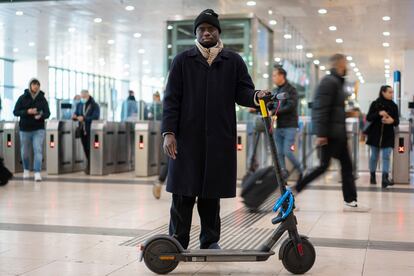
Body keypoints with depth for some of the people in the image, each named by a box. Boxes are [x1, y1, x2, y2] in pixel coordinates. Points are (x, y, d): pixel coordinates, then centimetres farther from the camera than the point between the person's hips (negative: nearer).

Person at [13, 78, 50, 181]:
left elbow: (47, 113, 3)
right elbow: (15, 112, -2)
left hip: (39, 129, 0)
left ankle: (37, 173, -11)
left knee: (38, 150, -11)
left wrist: (41, 115, -19)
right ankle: (26, 170, 33)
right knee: (25, 152, 11)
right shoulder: (22, 98, 0)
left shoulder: (42, 98, 3)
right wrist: (27, 112, -18)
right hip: (25, 129, 0)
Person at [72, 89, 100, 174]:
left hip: (91, 130, -6)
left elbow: (95, 117, -17)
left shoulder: (94, 105, -7)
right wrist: (74, 116, -7)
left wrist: (84, 118, -25)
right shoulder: (79, 105, 11)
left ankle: (89, 167, -3)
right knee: (85, 148, 9)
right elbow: (76, 113, 18)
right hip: (82, 130, 6)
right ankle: (89, 165, 22)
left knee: (90, 148, -8)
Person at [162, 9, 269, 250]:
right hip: (187, 137, -1)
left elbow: (242, 91, 7)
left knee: (212, 193, 7)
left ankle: (210, 241, 18)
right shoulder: (183, 61, 7)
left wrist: (256, 96, -17)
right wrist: (169, 132, -5)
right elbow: (171, 99, 3)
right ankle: (178, 241, 10)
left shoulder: (233, 61, 11)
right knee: (184, 193, 1)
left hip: (220, 138, 1)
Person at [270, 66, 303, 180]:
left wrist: (273, 112, -20)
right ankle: (283, 174, 10)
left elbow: (290, 106, -17)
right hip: (278, 126, 6)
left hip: (289, 126, -6)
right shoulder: (275, 91, 15)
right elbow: (271, 106, 13)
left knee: (288, 152, -9)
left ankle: (300, 170, 12)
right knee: (279, 153, 4)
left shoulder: (291, 90, -4)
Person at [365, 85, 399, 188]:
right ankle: (372, 176, 24)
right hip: (375, 134, -1)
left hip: (388, 135, 1)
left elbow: (397, 122, 6)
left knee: (386, 156, -8)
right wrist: (379, 114, -20)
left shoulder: (394, 106, 4)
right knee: (374, 156, 9)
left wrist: (392, 121, -18)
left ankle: (385, 178, -15)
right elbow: (368, 118, -5)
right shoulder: (375, 104, -2)